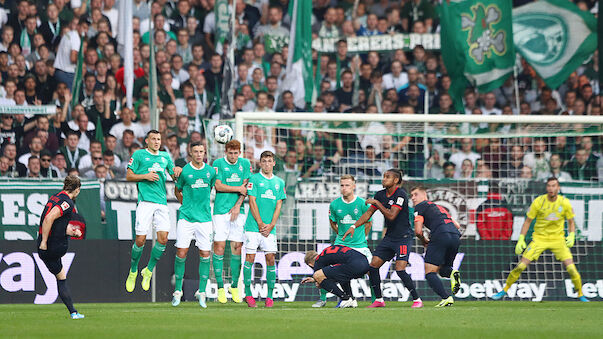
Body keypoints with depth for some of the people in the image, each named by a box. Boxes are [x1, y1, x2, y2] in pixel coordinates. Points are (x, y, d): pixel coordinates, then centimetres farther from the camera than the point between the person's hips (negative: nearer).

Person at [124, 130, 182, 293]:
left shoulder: (165, 156, 18)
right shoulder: (139, 155, 6)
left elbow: (174, 176, 26)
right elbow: (129, 176, 4)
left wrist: (177, 171, 4)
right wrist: (145, 176, -10)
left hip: (162, 203, 4)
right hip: (145, 201, -4)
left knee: (163, 238, -9)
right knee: (140, 240, -7)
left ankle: (149, 271, 10)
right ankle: (133, 271, 15)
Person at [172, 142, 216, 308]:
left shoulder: (210, 171, 4)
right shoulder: (185, 171, -3)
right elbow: (177, 190, 11)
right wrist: (187, 205, 8)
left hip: (204, 218, 2)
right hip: (186, 218, -2)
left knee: (205, 254, -1)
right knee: (181, 253, -5)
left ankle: (201, 292, 8)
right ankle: (178, 291, 7)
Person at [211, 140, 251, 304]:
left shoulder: (245, 164, 10)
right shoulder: (218, 163, 1)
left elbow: (245, 187, 6)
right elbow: (218, 186, -6)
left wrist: (238, 205, -6)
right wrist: (238, 188, -4)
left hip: (238, 211, 2)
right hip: (221, 210, -2)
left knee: (237, 249, 0)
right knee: (219, 247, -7)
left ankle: (234, 287, 7)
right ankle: (220, 287, -1)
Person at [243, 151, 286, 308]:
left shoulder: (279, 182, 12)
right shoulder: (254, 179, 1)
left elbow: (278, 205, 10)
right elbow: (252, 202, -4)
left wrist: (271, 225, -3)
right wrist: (260, 224, -9)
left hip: (270, 228, 3)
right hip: (253, 225, -3)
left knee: (270, 259, 0)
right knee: (250, 258, -5)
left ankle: (270, 295, 3)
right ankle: (248, 294, -1)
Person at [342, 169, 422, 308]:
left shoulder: (401, 194, -16)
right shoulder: (380, 194, 6)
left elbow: (391, 215, -23)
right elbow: (369, 213, 11)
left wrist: (377, 203, -19)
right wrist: (354, 226, 3)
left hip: (403, 238, -8)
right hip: (389, 237, 8)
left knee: (400, 269, -18)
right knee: (373, 265, -1)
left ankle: (417, 300, -5)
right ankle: (379, 300, 11)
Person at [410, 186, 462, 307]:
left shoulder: (420, 207, 12)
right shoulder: (439, 207, 35)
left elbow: (418, 231, 1)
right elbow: (457, 225, 31)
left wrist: (424, 241, 21)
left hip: (440, 236, -7)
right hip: (456, 236, 7)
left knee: (430, 273, -2)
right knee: (442, 269, 24)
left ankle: (446, 298, -22)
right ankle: (452, 273, -12)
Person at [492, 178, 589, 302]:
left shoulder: (565, 203, -7)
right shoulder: (538, 202, -10)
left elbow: (571, 222, 7)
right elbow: (528, 221, -1)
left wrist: (571, 236, -10)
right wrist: (521, 239, -8)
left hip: (558, 239, 1)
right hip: (539, 238, -1)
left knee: (571, 268, -12)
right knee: (521, 266, -9)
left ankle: (581, 295, 8)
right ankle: (504, 291, 8)